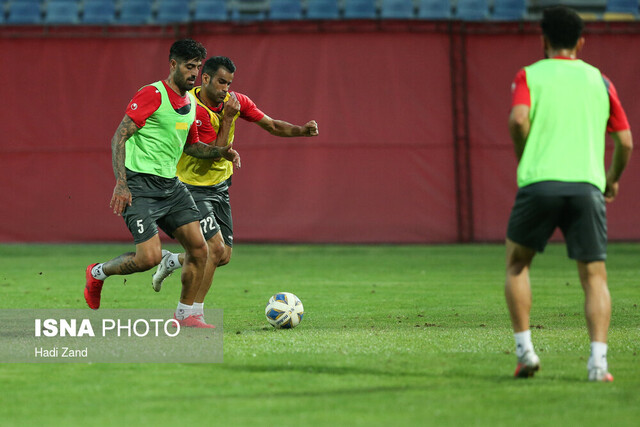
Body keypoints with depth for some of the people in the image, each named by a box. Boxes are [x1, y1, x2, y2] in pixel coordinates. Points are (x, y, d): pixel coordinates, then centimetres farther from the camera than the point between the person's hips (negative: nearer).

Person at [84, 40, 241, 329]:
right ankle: (98, 273, 11)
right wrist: (120, 183, -25)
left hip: (170, 184, 8)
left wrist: (220, 152, 9)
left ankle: (185, 315, 10)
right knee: (150, 256, -16)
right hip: (140, 184, -8)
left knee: (198, 247, -3)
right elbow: (119, 137, -15)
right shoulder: (153, 94, -12)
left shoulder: (190, 101, 14)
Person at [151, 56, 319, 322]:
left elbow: (272, 126, 1)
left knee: (223, 256, 5)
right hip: (194, 188, -7)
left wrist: (302, 130, -16)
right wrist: (227, 118, -27)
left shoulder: (236, 101, -4)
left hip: (220, 188, 7)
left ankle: (172, 262, 32)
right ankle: (192, 313, -7)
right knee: (216, 247, -19)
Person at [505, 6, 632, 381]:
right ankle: (598, 360, -14)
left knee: (517, 265, 19)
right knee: (595, 276, 4)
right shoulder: (600, 81, 16)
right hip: (587, 185, 1)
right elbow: (625, 141, 14)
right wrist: (613, 180, 31)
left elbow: (518, 119, -10)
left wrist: (524, 162, 6)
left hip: (539, 182, -1)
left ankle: (525, 350, 9)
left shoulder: (529, 76, 10)